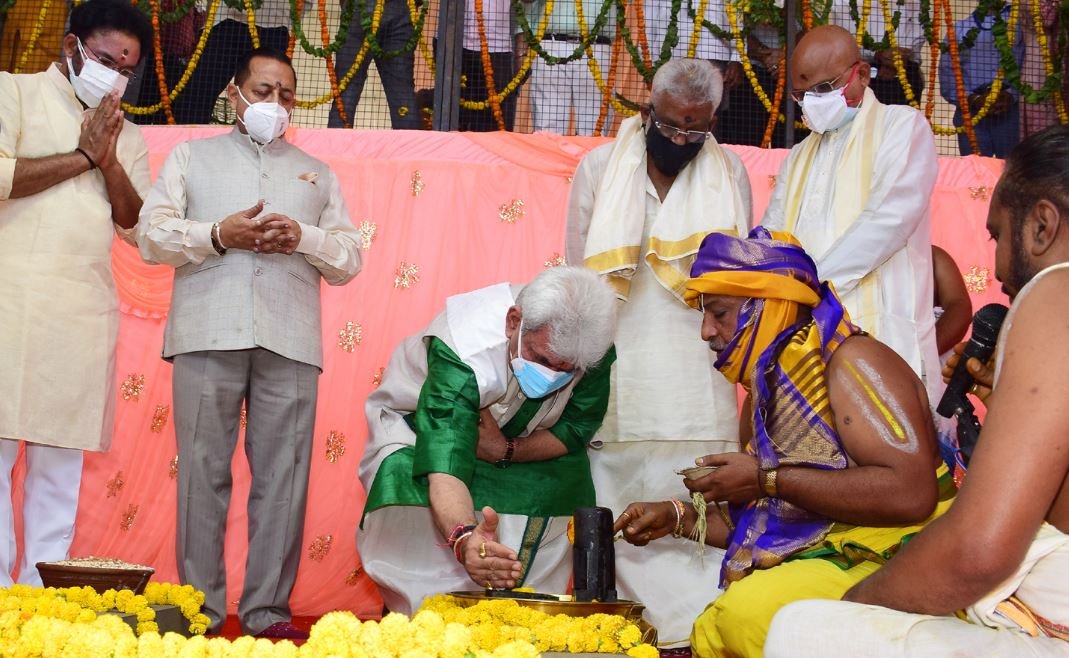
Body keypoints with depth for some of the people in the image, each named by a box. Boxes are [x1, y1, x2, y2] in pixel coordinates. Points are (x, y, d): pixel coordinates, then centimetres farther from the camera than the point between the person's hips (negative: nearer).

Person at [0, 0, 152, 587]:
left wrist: (109, 161, -2)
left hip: (86, 311, 4)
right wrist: (80, 157, -5)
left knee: (62, 461, 3)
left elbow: (139, 228, 12)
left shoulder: (127, 136, 19)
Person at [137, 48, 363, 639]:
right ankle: (200, 609, 1)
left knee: (282, 476, -4)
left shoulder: (317, 173, 25)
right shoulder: (192, 156, 21)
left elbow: (349, 259, 17)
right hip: (208, 334, -1)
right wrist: (219, 234, -7)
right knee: (203, 471, -5)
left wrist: (303, 236, -3)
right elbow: (153, 235, 9)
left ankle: (268, 610, 1)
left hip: (290, 341, 1)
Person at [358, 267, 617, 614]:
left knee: (559, 489, -21)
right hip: (415, 427, -4)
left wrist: (506, 451, -30)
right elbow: (444, 466, -50)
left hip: (512, 438, 4)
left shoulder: (594, 352, -27)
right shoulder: (459, 349, -41)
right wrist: (464, 538, -69)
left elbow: (576, 428, -13)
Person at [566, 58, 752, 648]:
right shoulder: (599, 167, 6)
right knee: (615, 511, -2)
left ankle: (690, 632, 1)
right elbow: (576, 274, 9)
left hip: (695, 376, 0)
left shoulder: (729, 173, 7)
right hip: (617, 370, 0)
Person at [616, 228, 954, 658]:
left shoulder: (851, 361, -11)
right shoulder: (765, 396, 14)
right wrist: (679, 518, 8)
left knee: (748, 611, -29)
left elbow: (911, 493, -25)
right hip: (813, 564, 8)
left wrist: (768, 479, -20)